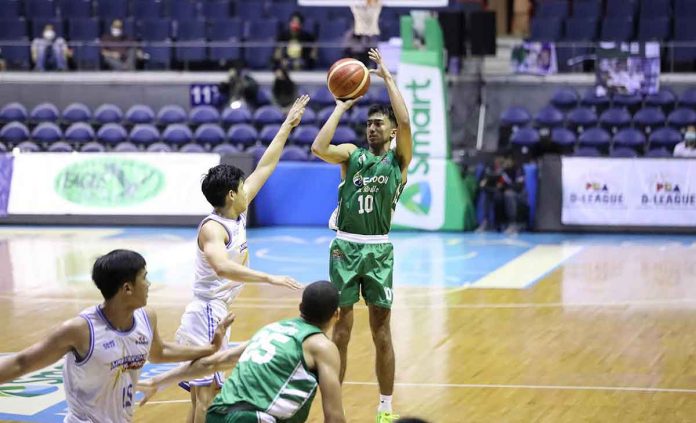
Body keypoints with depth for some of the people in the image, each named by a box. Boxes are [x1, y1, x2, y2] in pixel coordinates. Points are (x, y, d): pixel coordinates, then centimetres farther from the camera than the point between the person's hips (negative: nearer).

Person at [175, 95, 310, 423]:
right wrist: (270, 278, -43)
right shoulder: (212, 228, -17)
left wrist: (288, 125, 18)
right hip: (207, 316, -10)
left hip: (215, 316, 10)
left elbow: (265, 167, 14)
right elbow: (222, 267, -38)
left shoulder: (237, 214, 8)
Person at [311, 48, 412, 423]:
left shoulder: (399, 158, 4)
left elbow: (405, 121, -14)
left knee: (381, 331, 4)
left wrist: (387, 77, -9)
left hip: (379, 249, -1)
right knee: (341, 329, 4)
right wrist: (342, 107, -8)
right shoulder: (352, 154, 6)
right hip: (345, 247, 1)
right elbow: (318, 148, -14)